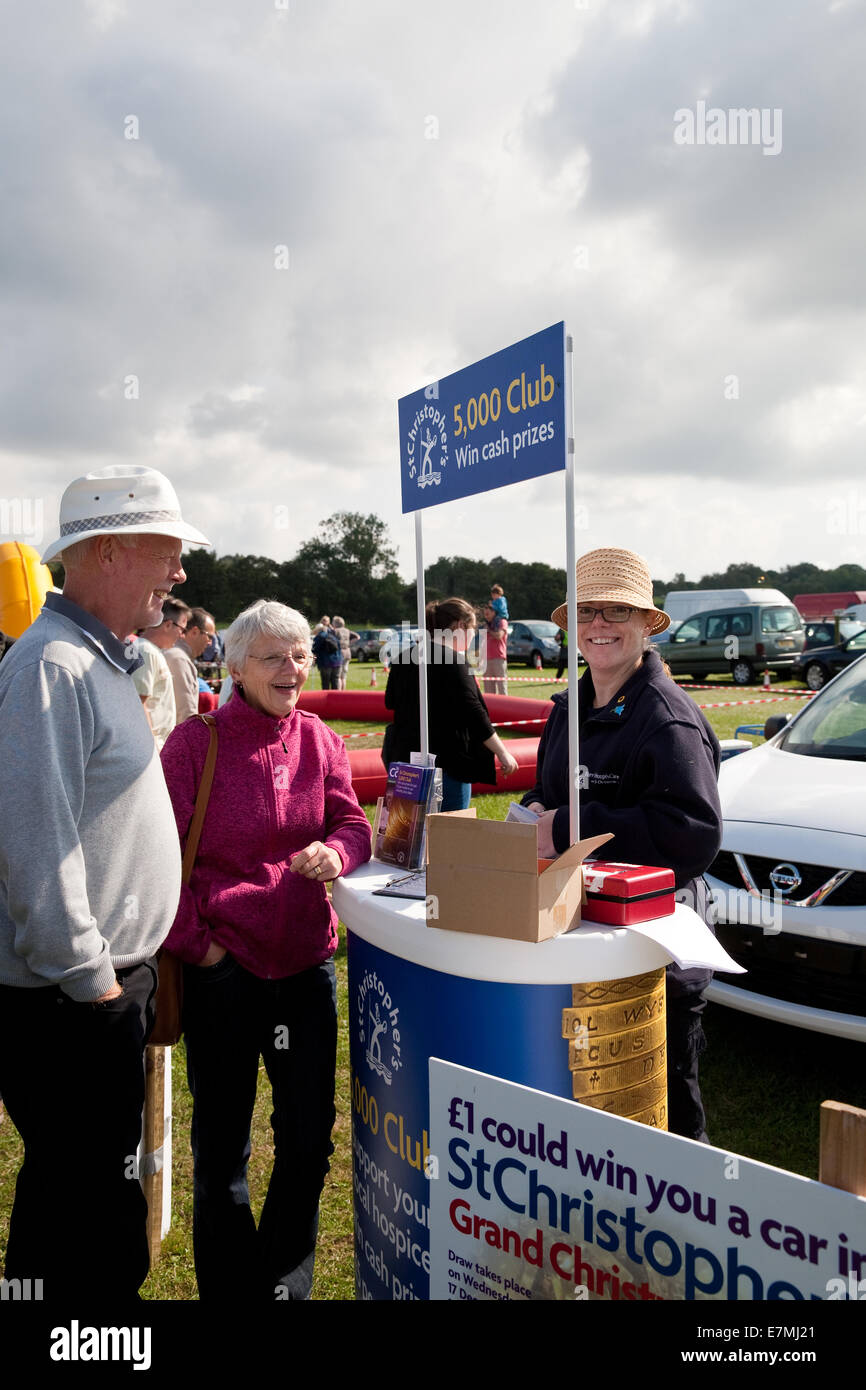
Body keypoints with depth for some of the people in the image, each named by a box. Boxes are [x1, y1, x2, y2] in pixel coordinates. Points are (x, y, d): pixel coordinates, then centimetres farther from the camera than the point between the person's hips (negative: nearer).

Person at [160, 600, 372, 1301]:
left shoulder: (320, 739, 3)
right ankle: (231, 1285, 35)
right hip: (223, 967, -4)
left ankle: (287, 1282, 37)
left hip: (306, 961, 4)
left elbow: (352, 822, 4)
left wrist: (336, 851, -18)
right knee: (222, 1144, 12)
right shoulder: (197, 740, -10)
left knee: (310, 1136, 13)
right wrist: (195, 941, -10)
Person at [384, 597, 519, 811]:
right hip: (446, 762, -8)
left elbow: (390, 702, 20)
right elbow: (473, 713, -17)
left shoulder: (404, 657, 9)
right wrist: (502, 753, -11)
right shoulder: (453, 661, -14)